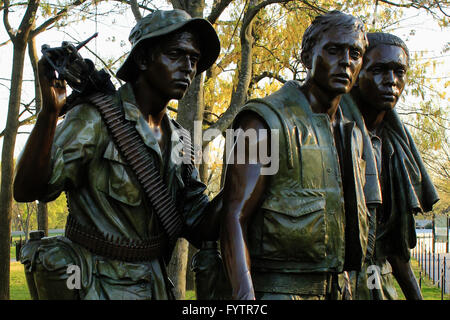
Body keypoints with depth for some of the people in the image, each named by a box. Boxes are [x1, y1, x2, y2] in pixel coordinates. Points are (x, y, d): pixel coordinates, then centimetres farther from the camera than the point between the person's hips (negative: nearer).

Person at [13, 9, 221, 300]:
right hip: (97, 287, -7)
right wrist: (49, 112, -33)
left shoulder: (178, 140, 7)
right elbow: (26, 189, -21)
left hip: (155, 286, 7)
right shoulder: (97, 118, -13)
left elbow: (199, 223, 6)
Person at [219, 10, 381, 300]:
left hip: (338, 287, 6)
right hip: (278, 289, -6)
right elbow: (234, 219, -15)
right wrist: (245, 297, -26)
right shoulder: (267, 122, -8)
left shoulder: (353, 135, 14)